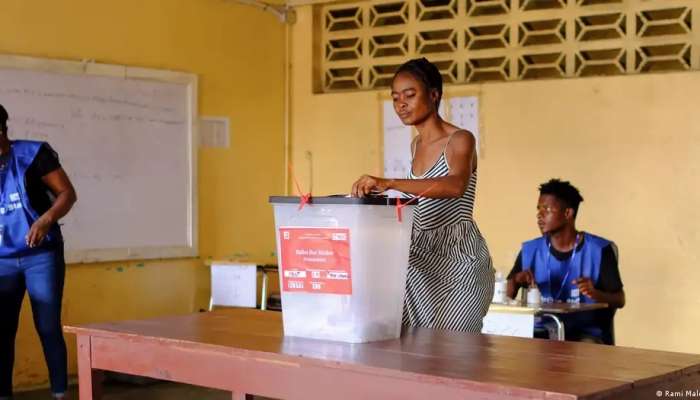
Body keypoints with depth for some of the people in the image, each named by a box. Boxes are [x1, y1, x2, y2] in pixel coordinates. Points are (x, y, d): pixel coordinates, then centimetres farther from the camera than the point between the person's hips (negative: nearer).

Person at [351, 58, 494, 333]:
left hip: (459, 258, -7)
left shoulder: (460, 140, -11)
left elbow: (456, 185, -33)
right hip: (423, 256, 7)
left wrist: (388, 183, -44)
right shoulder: (416, 144, 12)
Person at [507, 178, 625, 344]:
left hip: (586, 334, -2)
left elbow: (619, 300, 1)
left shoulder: (599, 250, -3)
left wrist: (595, 294, -19)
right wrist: (515, 281, -12)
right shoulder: (530, 250, 7)